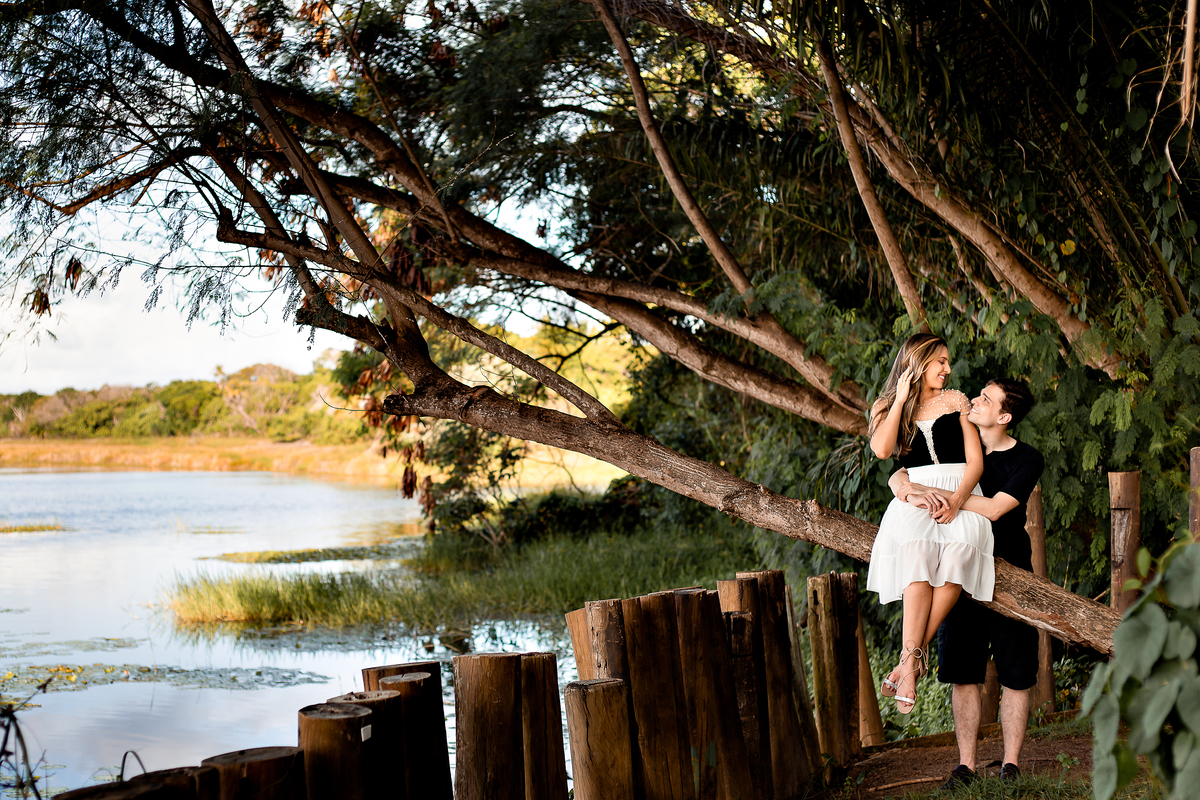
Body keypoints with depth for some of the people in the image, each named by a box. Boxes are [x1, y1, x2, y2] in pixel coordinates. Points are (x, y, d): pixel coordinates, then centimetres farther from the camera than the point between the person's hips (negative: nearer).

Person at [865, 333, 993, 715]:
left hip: (960, 493, 1)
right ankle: (913, 660, -36)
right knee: (917, 550, -34)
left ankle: (910, 658, -29)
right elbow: (881, 449, -5)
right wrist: (902, 398, -1)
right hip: (914, 495, -1)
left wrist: (957, 499, -10)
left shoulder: (955, 400, 18)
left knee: (959, 550, -32)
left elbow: (975, 460, 8)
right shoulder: (886, 406, 17)